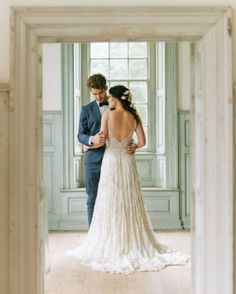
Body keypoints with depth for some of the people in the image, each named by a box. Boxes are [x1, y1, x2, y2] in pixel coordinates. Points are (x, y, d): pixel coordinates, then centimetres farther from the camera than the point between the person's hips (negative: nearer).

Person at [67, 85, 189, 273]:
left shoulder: (107, 115, -9)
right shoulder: (134, 117, -1)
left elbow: (102, 140, -12)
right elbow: (142, 142, -3)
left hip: (111, 161, -3)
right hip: (128, 161, 3)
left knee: (110, 204, 4)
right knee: (130, 203, 10)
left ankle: (111, 246, 8)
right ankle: (135, 243, 13)